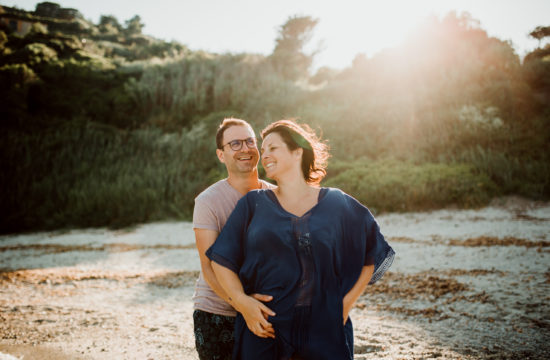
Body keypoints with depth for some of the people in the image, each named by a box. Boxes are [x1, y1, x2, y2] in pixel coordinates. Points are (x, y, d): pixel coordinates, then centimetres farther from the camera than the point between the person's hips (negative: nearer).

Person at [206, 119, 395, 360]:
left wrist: (347, 302, 3)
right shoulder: (253, 204, 6)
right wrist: (241, 301, -10)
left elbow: (372, 255, 12)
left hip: (325, 330, 0)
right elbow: (221, 260, 4)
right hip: (263, 329, 0)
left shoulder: (337, 204, 5)